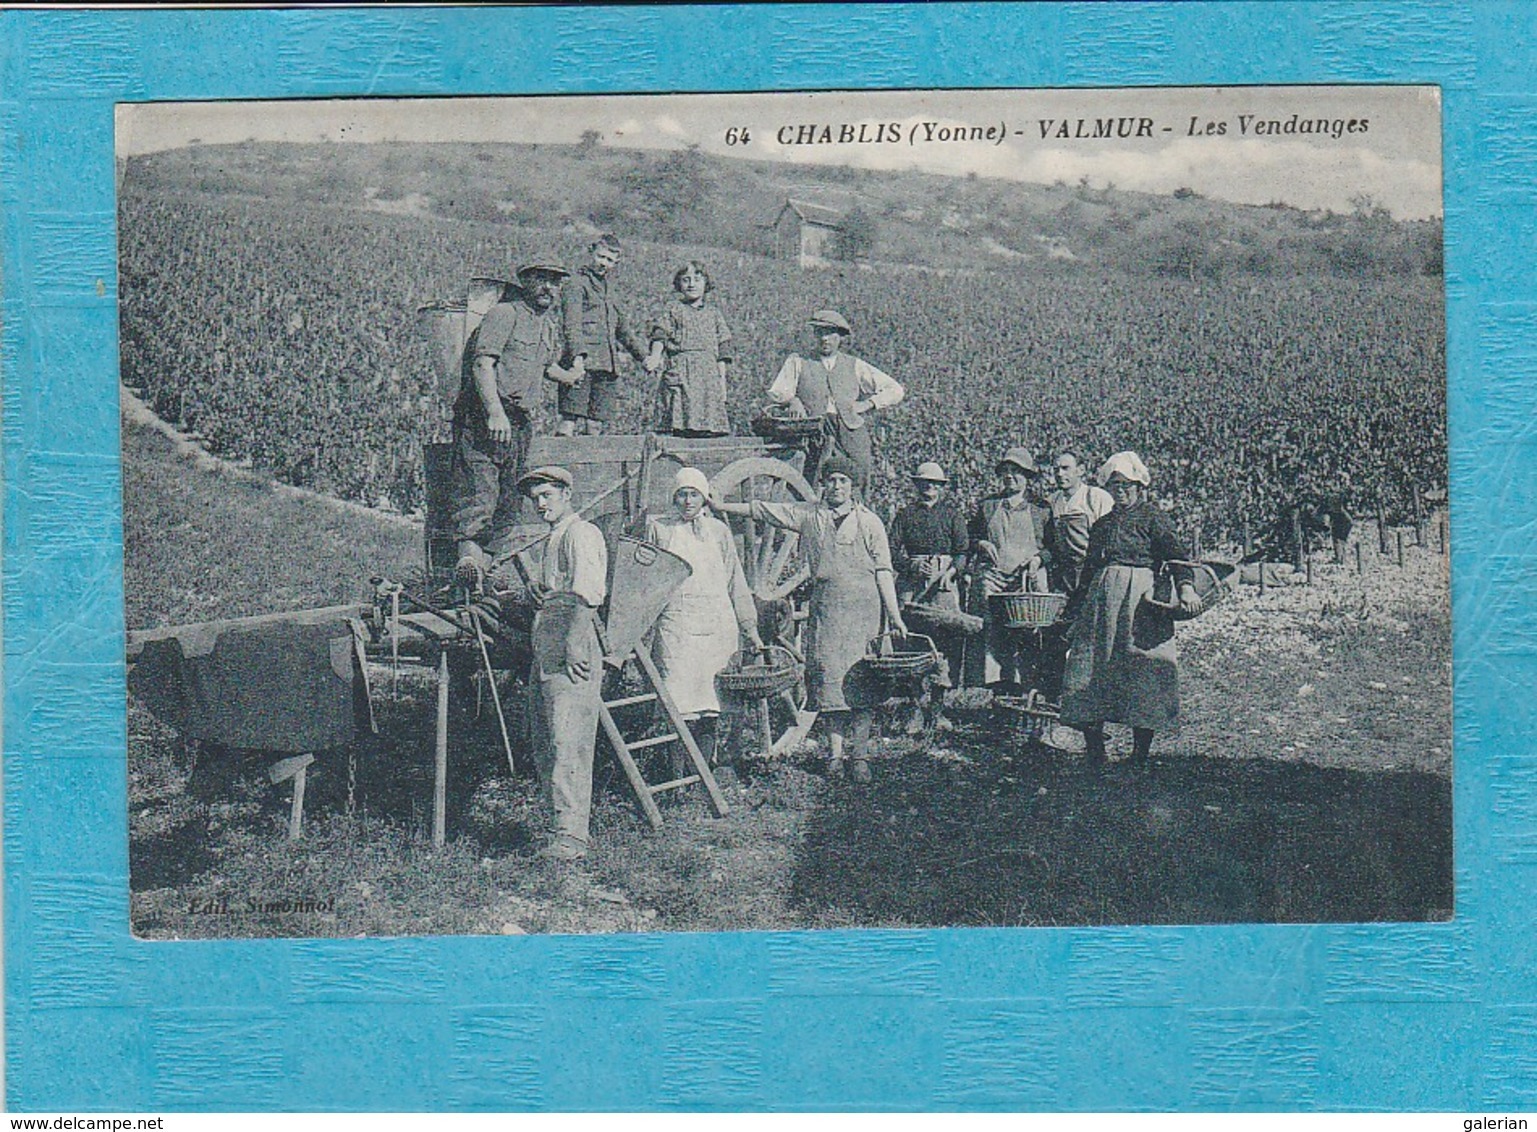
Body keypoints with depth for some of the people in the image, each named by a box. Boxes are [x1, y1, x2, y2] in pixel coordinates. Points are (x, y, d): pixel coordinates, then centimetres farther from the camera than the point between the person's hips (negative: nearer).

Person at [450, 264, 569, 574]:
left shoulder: (550, 327, 20)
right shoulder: (504, 313, -6)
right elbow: (482, 364, -17)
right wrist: (495, 411, -26)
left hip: (521, 423, 9)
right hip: (484, 418, -8)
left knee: (508, 501, 4)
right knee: (478, 492, -19)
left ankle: (485, 563, 5)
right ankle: (468, 554, -30)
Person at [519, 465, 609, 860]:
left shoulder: (580, 534, -7)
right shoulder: (552, 539, 24)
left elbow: (587, 593, -18)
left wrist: (575, 645, -26)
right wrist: (533, 587, 7)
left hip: (572, 658, -10)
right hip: (544, 656, 10)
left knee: (568, 745, -14)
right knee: (544, 749, 9)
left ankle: (571, 836, -17)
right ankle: (564, 824, 15)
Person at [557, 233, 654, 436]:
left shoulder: (606, 292, 26)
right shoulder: (576, 285, 2)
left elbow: (624, 332, 33)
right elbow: (571, 324, -13)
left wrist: (644, 357, 20)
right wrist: (578, 356, -28)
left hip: (607, 369, 8)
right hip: (583, 365, -8)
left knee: (595, 427, 4)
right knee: (570, 423, -15)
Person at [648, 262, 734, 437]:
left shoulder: (714, 314, 20)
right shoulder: (673, 310, 13)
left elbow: (722, 351, 17)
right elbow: (660, 336, 1)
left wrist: (722, 380, 9)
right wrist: (655, 357, -20)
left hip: (708, 373, 2)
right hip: (679, 372, -2)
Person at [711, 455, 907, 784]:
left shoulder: (869, 521, 7)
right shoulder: (808, 515, 11)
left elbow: (883, 571, 6)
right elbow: (762, 510, 14)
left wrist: (894, 615, 1)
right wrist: (720, 506, 13)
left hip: (862, 605, -1)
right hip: (824, 606, 1)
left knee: (860, 679, -4)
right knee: (829, 677, -2)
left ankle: (860, 754, 0)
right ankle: (835, 753, 3)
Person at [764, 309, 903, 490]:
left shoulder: (855, 365, 21)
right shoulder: (797, 362, 19)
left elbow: (894, 391, 21)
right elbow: (774, 394, 12)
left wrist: (868, 404, 5)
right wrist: (790, 400, -9)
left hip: (852, 429, 1)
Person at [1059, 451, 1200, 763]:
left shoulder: (1153, 517, 4)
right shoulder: (1102, 523, 21)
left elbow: (1176, 552, -7)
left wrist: (1186, 587, -25)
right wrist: (1077, 610, 20)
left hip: (1139, 598, -6)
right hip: (1100, 595, 6)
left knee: (1139, 666, -7)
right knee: (1090, 662, -2)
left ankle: (1141, 750, -3)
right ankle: (1093, 746, 1)